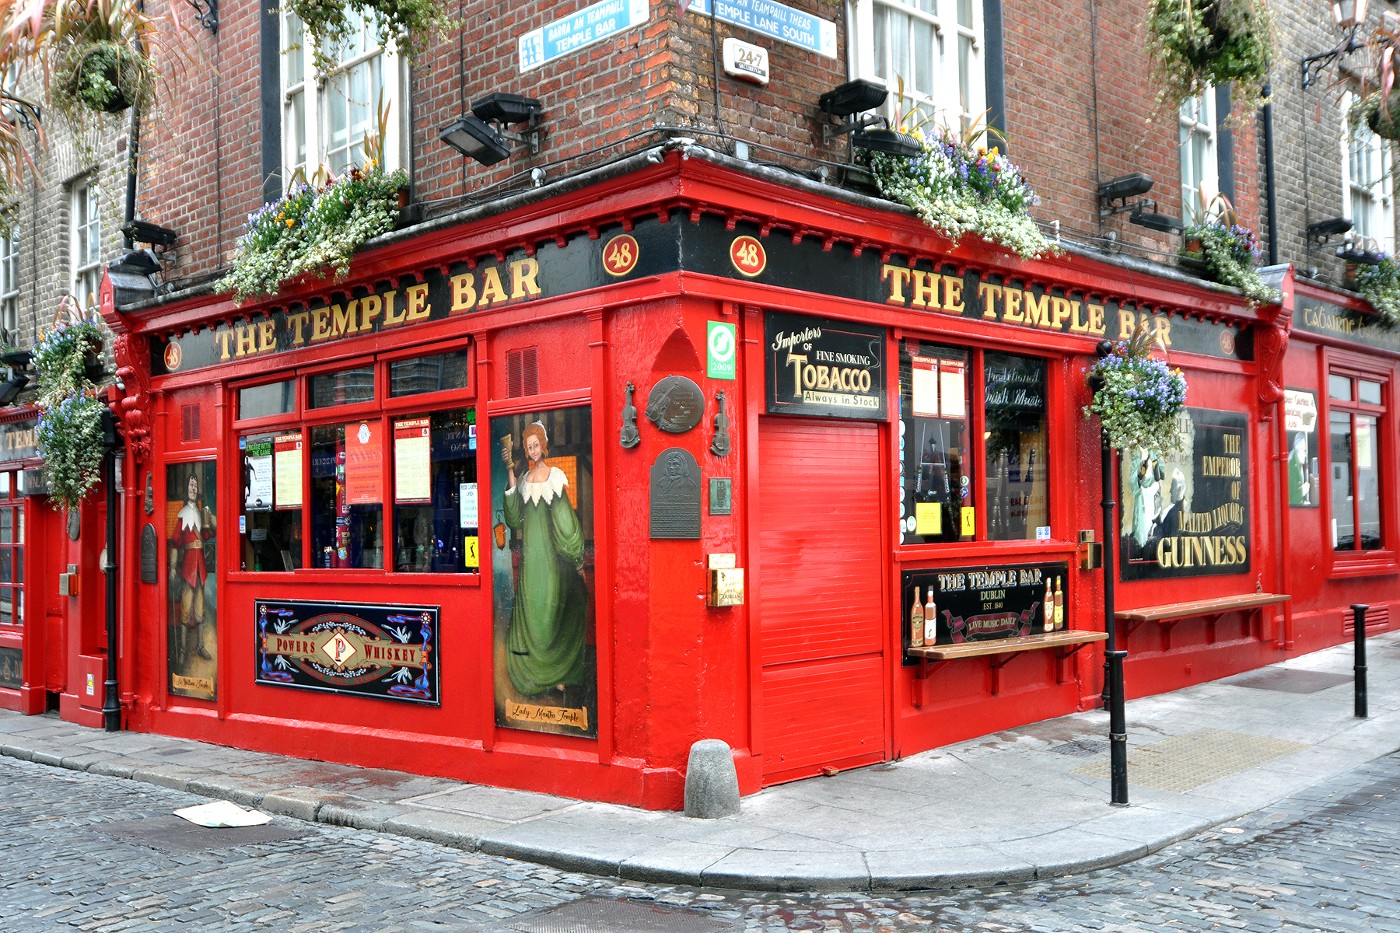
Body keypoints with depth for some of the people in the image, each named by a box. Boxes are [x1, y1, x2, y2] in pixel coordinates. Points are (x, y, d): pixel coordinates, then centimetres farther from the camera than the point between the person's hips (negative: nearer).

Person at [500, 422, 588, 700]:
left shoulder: (556, 476, 1)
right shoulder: (523, 479, 11)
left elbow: (567, 519, 0)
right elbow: (515, 518, -3)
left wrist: (577, 559, -3)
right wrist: (511, 474, -7)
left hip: (551, 552, -3)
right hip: (530, 553, 3)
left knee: (554, 609, -2)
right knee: (530, 610, 3)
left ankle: (559, 676, 4)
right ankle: (533, 676, 9)